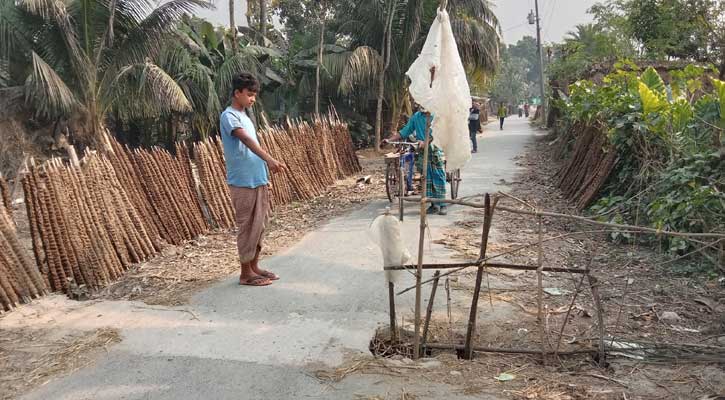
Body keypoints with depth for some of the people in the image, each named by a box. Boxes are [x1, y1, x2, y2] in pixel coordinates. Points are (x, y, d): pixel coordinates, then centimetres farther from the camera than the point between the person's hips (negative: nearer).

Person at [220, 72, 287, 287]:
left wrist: (265, 178, 20)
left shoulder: (245, 117, 18)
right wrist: (269, 159, -44)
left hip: (258, 181, 9)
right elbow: (247, 140, -29)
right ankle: (246, 273, 8)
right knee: (247, 227, -2)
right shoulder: (229, 116, -12)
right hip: (243, 183, -9)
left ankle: (254, 267, 24)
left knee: (259, 225, 13)